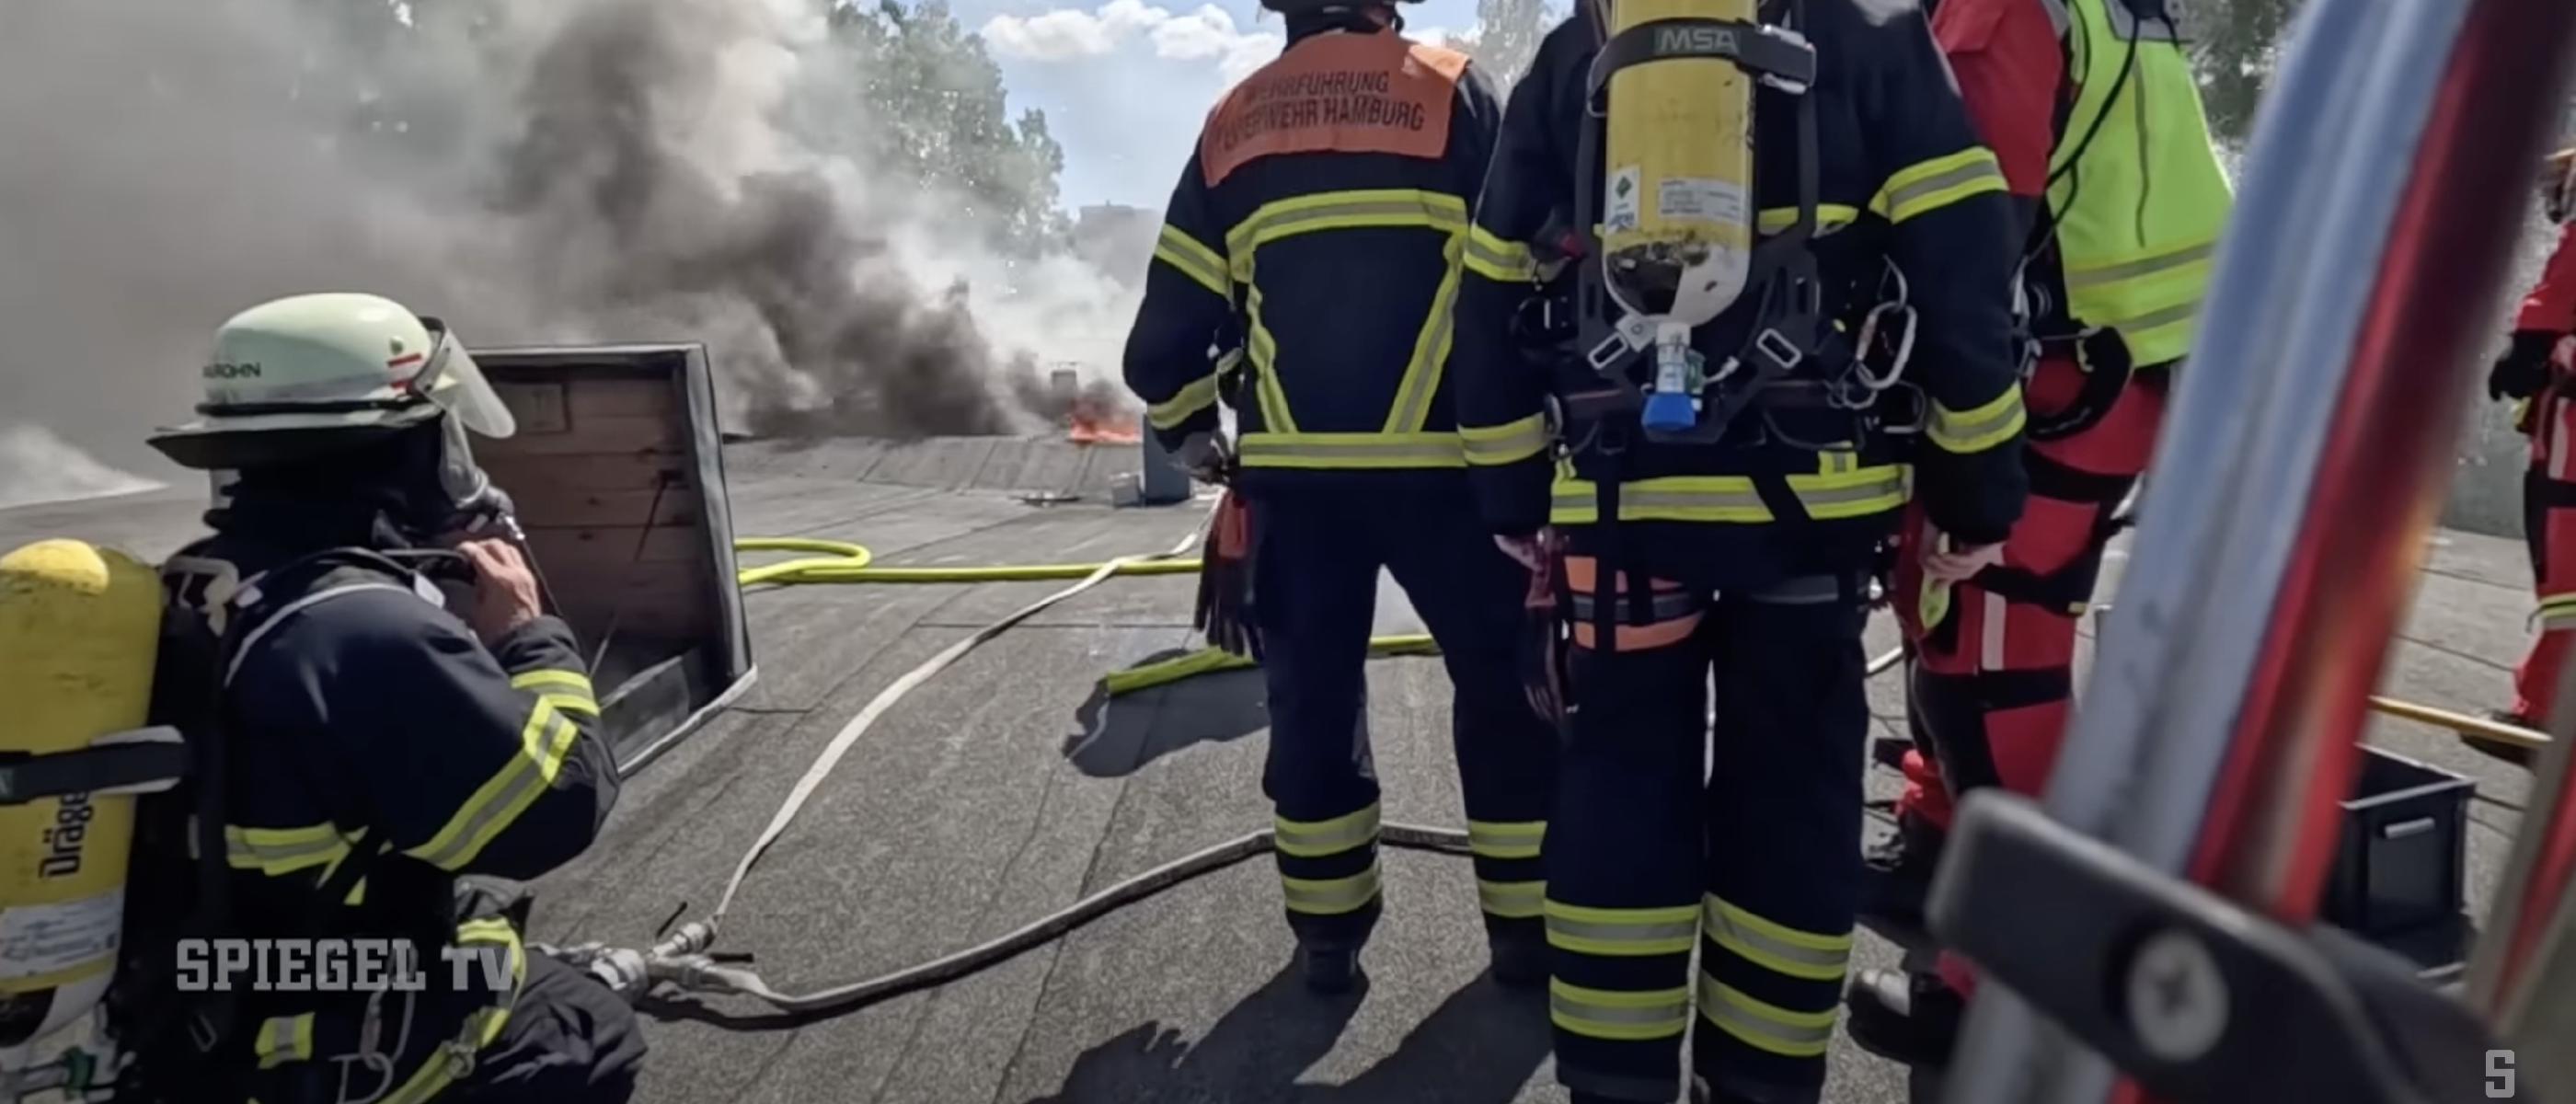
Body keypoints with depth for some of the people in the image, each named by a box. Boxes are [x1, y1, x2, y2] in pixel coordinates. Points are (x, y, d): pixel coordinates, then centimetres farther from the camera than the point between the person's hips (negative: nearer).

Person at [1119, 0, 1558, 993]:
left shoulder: (1233, 124, 11)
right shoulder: (1453, 92, 3)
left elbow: (1166, 331, 10)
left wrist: (1189, 434, 25)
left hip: (1290, 469, 3)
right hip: (1438, 464, -2)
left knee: (1311, 694, 14)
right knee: (1504, 686, 12)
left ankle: (1328, 934, 22)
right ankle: (1524, 927, 21)